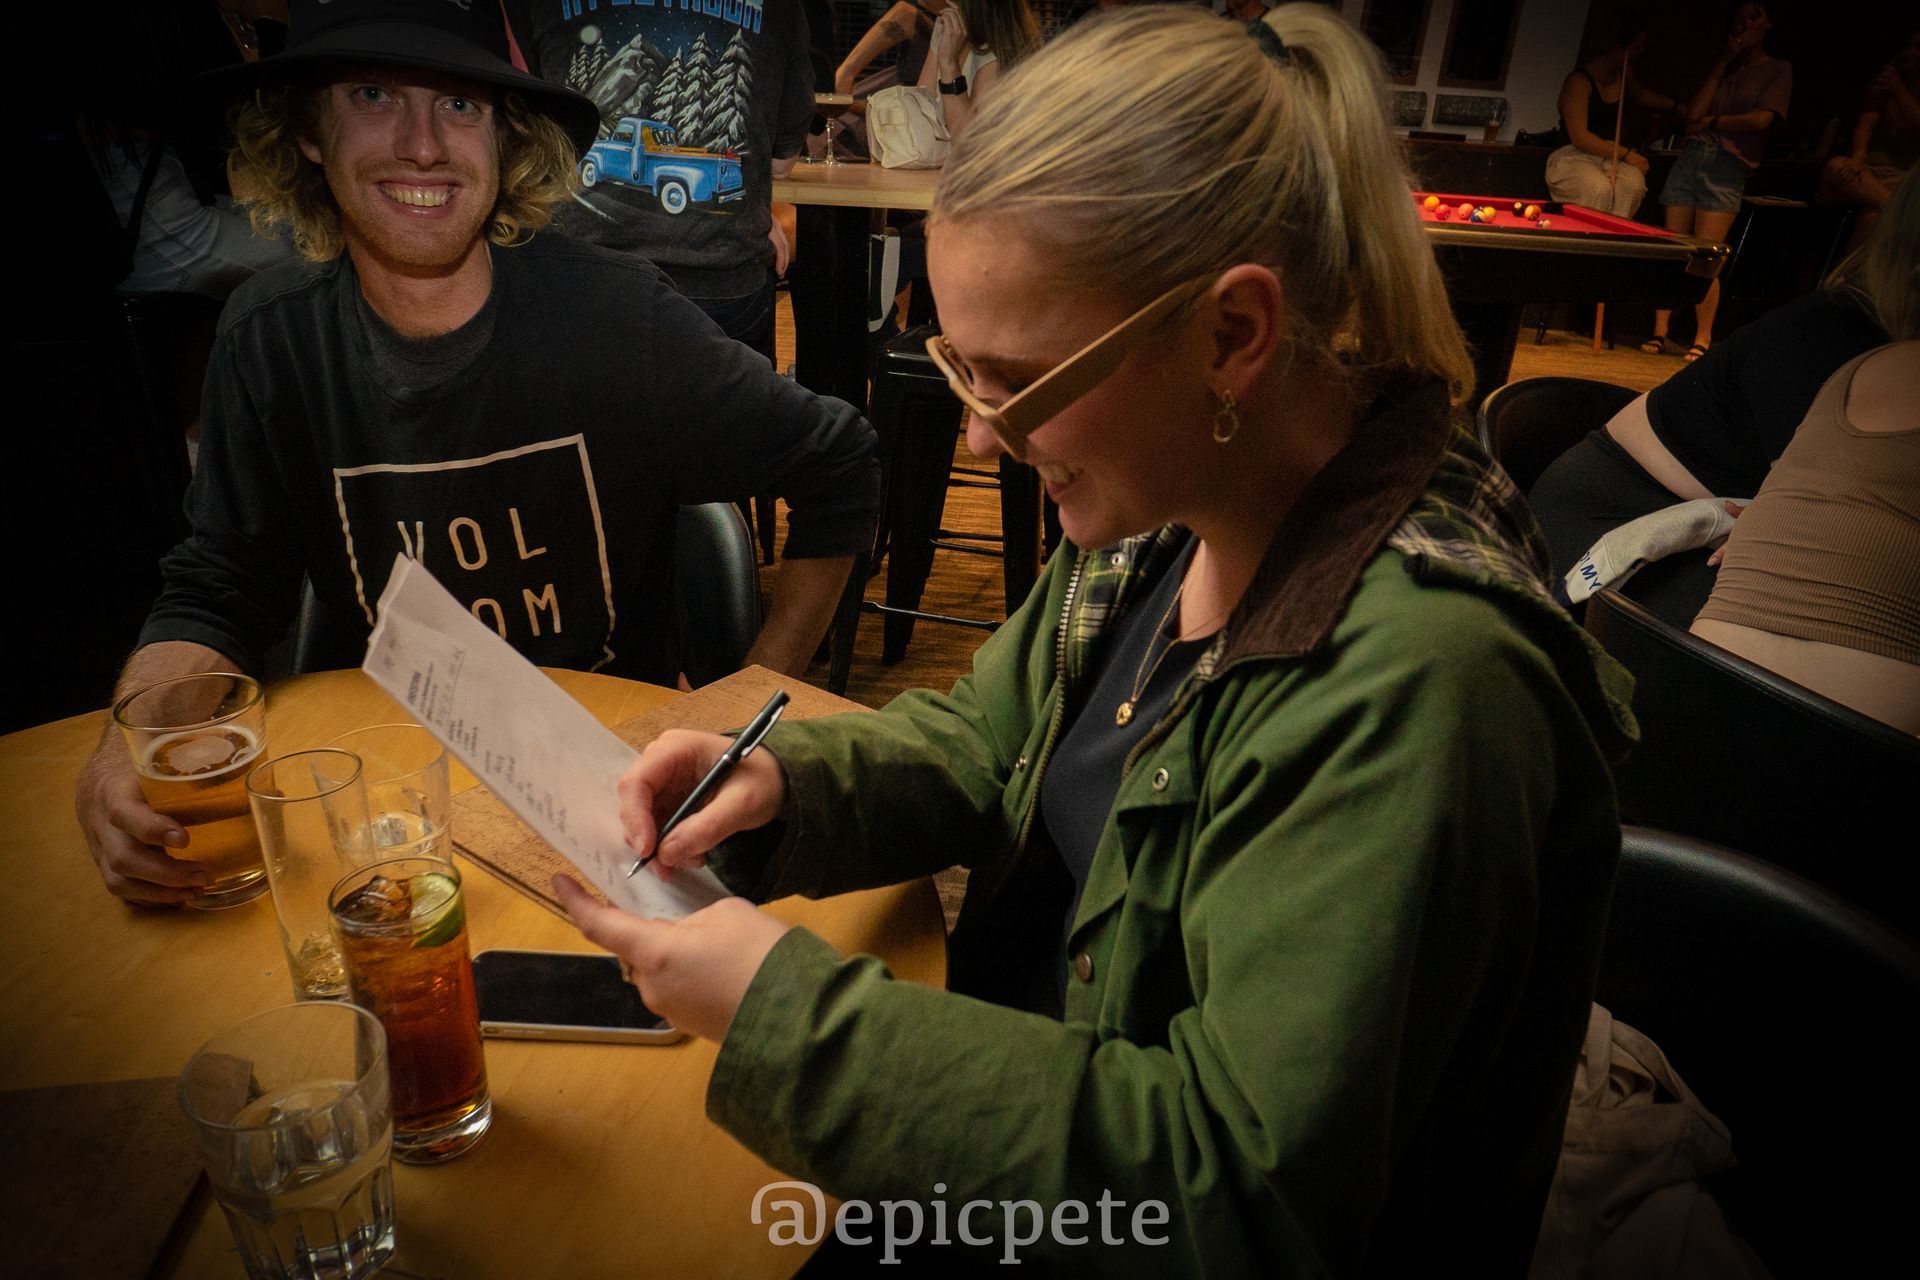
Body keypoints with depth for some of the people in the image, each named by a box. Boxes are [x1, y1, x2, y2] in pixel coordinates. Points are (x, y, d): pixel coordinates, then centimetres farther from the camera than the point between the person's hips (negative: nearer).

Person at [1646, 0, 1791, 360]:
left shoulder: (1778, 70, 9)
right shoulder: (1723, 68, 21)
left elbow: (1761, 118, -7)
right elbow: (1694, 113, 3)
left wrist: (1712, 121, 0)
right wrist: (1724, 60, 5)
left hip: (1728, 165, -4)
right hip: (1691, 156, 4)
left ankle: (1703, 339, -6)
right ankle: (1659, 331, 1)